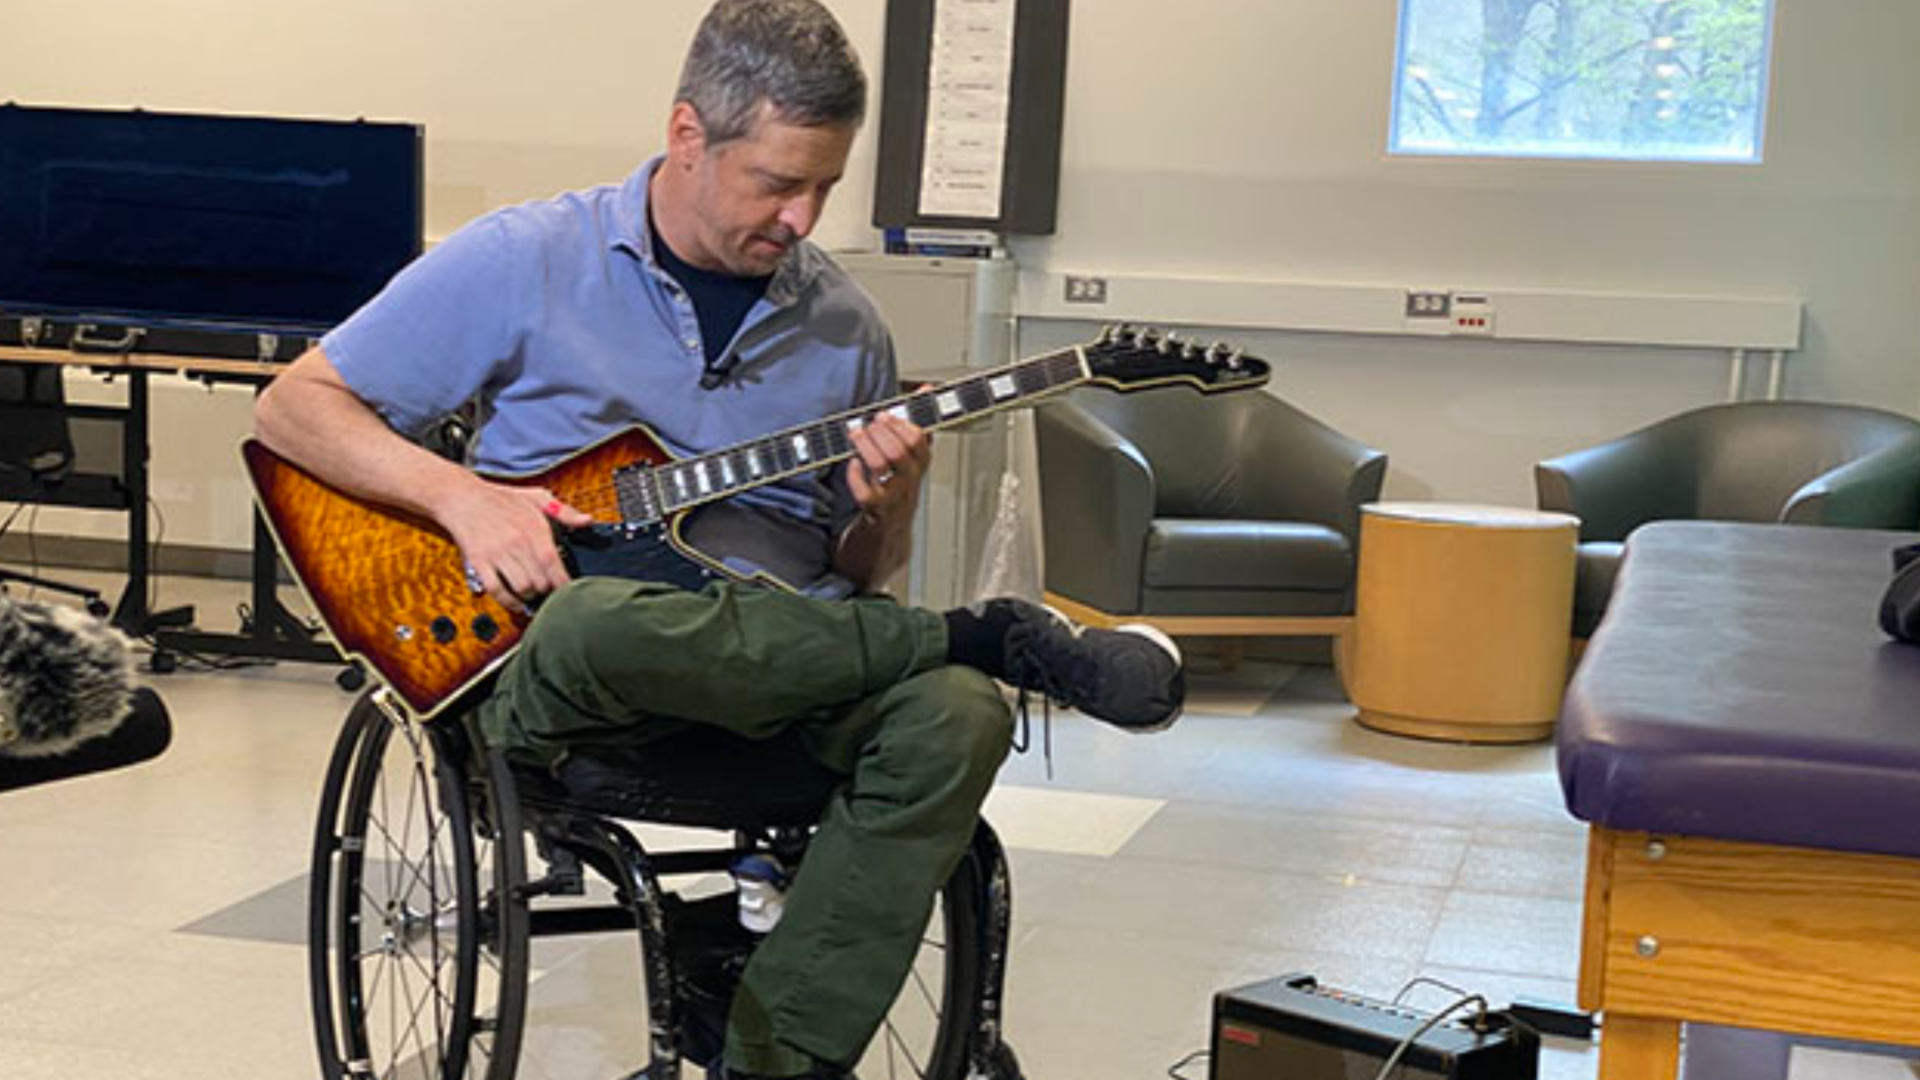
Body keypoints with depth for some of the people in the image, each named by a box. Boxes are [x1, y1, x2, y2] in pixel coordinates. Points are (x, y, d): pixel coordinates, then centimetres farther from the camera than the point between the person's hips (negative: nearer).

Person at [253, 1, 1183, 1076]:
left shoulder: (843, 326, 12)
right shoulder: (522, 261, 1)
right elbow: (294, 406, 4)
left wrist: (886, 514, -7)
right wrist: (460, 494, -13)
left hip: (782, 663, 3)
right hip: (556, 671, -3)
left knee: (957, 715, -29)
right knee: (599, 621, -40)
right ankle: (992, 636, -21)